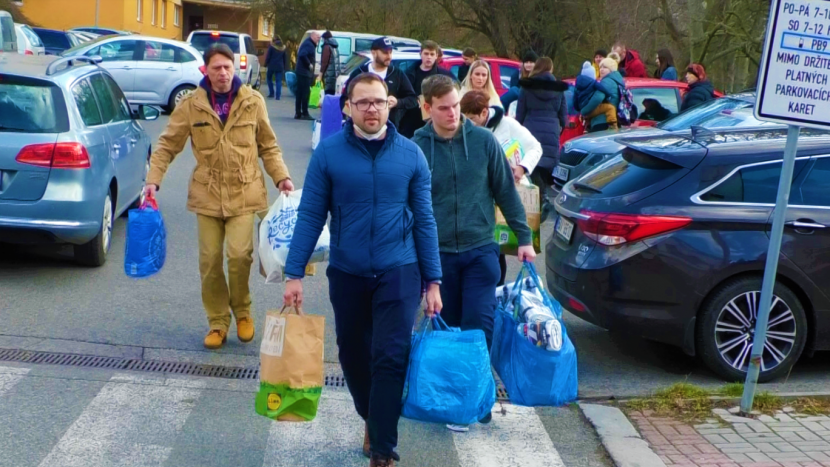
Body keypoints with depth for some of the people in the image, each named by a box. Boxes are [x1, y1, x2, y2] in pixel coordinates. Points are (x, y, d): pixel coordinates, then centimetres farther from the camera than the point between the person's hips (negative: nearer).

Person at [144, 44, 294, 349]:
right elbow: (167, 145, 3)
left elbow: (268, 146, 7)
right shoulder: (191, 105, -1)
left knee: (239, 254, -13)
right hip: (207, 194, 2)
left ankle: (242, 312, 14)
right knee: (209, 260, 4)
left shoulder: (253, 101, -1)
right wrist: (153, 179, -7)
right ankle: (217, 322, 21)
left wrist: (281, 177, -4)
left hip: (244, 192, -1)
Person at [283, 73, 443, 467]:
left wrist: (433, 281, 0)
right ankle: (372, 420, 41)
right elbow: (310, 216, -2)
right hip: (347, 273, 1)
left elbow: (424, 220, 1)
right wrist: (295, 274, -6)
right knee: (353, 357, 15)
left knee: (389, 359, -6)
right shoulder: (328, 152, -5)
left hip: (398, 272, -1)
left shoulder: (410, 154, -3)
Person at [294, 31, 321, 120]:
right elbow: (302, 55, -27)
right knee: (305, 93, -7)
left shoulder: (309, 44, 18)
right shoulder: (309, 45, -13)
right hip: (305, 73, -10)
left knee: (300, 93, 10)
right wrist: (309, 64, -18)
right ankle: (305, 113, -6)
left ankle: (298, 113, 13)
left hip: (301, 72, 10)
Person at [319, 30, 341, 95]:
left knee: (328, 92, -12)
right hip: (335, 72, 9)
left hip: (329, 72, -9)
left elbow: (324, 61, -14)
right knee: (332, 90, 12)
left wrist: (321, 72, -12)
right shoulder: (335, 47, 19)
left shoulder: (327, 47, -8)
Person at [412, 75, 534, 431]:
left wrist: (523, 237, 2)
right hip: (437, 253, 0)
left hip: (480, 250, 0)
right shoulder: (417, 147, -4)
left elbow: (506, 191, 3)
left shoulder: (483, 140, -3)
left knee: (480, 325, -5)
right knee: (448, 329, 8)